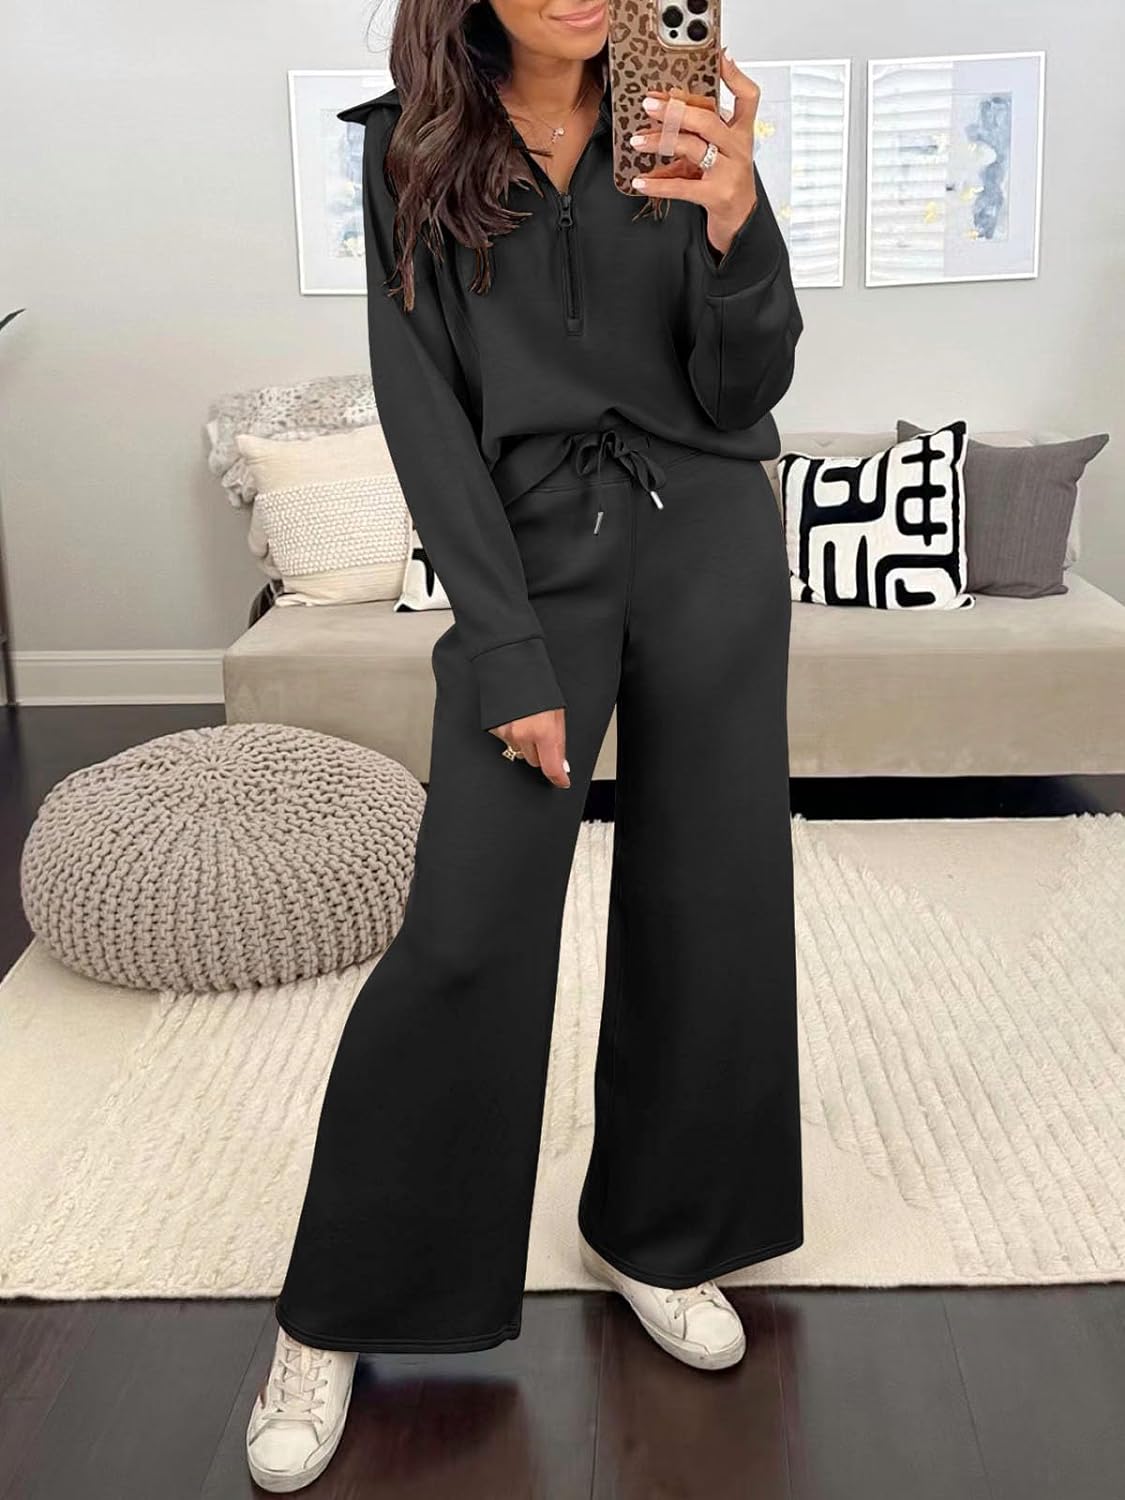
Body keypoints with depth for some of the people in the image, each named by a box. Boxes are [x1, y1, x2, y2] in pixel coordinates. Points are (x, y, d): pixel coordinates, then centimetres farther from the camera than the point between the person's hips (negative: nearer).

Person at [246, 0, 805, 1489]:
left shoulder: (681, 121, 4)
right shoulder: (414, 147, 1)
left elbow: (746, 389, 0)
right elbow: (426, 413, -4)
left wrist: (734, 224, -20)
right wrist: (507, 655, -10)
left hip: (706, 537, 3)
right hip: (528, 554, -2)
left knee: (709, 903, 6)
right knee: (465, 934, -8)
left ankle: (654, 1232, 28)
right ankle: (333, 1315, 8)